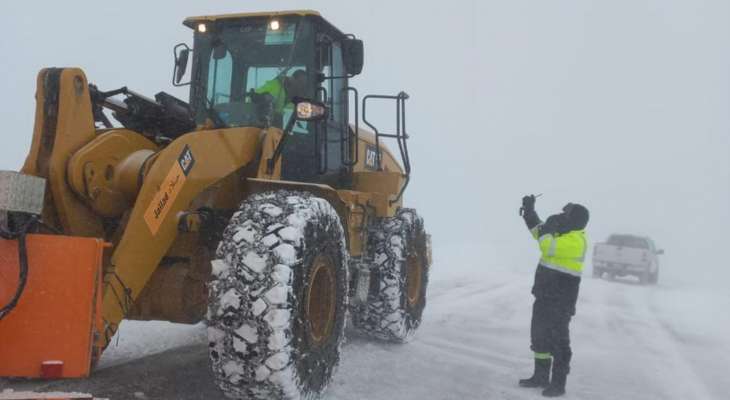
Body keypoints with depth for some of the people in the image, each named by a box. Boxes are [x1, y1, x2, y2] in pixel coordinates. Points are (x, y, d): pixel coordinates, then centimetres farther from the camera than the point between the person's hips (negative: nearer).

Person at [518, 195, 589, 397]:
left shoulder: (576, 240, -21)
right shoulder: (563, 233, 9)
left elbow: (548, 247, -33)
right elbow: (540, 232, 23)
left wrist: (549, 227, -17)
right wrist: (529, 211, 12)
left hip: (561, 300, -10)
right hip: (545, 295, 10)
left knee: (558, 340, -3)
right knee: (539, 335, 16)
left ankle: (558, 384, 5)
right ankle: (540, 377, 27)